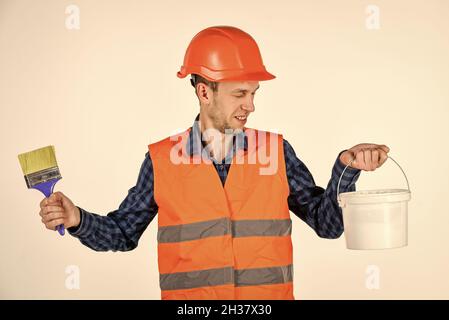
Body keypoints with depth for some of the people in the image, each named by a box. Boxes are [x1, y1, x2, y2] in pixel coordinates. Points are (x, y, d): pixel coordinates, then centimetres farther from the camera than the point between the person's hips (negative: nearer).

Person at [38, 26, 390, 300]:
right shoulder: (162, 159, 0)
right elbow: (125, 232, 9)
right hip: (188, 296, 0)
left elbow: (327, 223, 4)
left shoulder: (277, 151, 2)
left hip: (270, 294, 1)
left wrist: (346, 168, -11)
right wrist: (78, 220, -8)